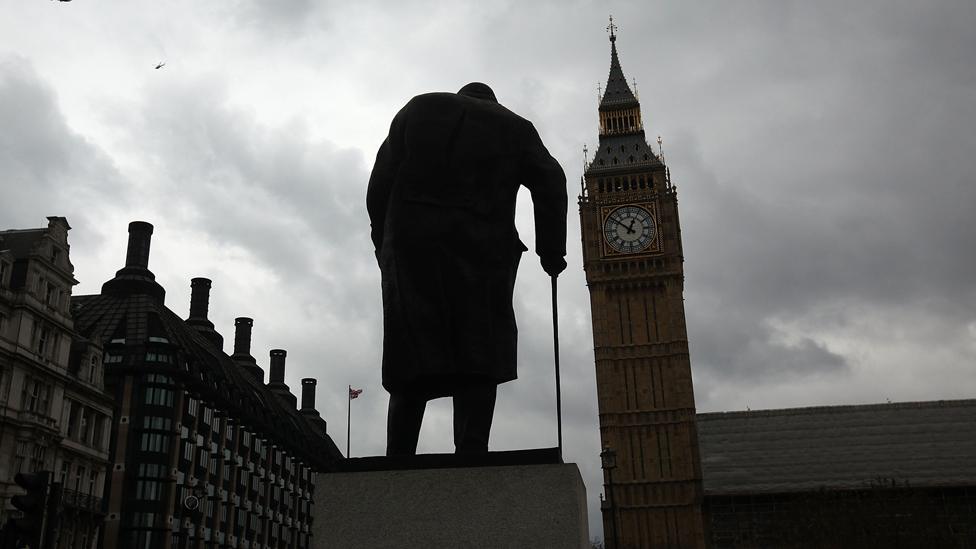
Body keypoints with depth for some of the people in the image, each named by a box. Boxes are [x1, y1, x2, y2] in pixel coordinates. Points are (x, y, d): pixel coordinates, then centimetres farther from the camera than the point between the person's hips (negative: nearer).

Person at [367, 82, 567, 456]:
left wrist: (385, 245, 14)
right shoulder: (514, 125, 20)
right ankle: (471, 455, -15)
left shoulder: (416, 109, 22)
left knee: (414, 357, 2)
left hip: (410, 244, 2)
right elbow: (550, 182, 6)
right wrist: (551, 251, 8)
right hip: (481, 250, -1)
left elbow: (380, 182, 12)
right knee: (477, 360, -2)